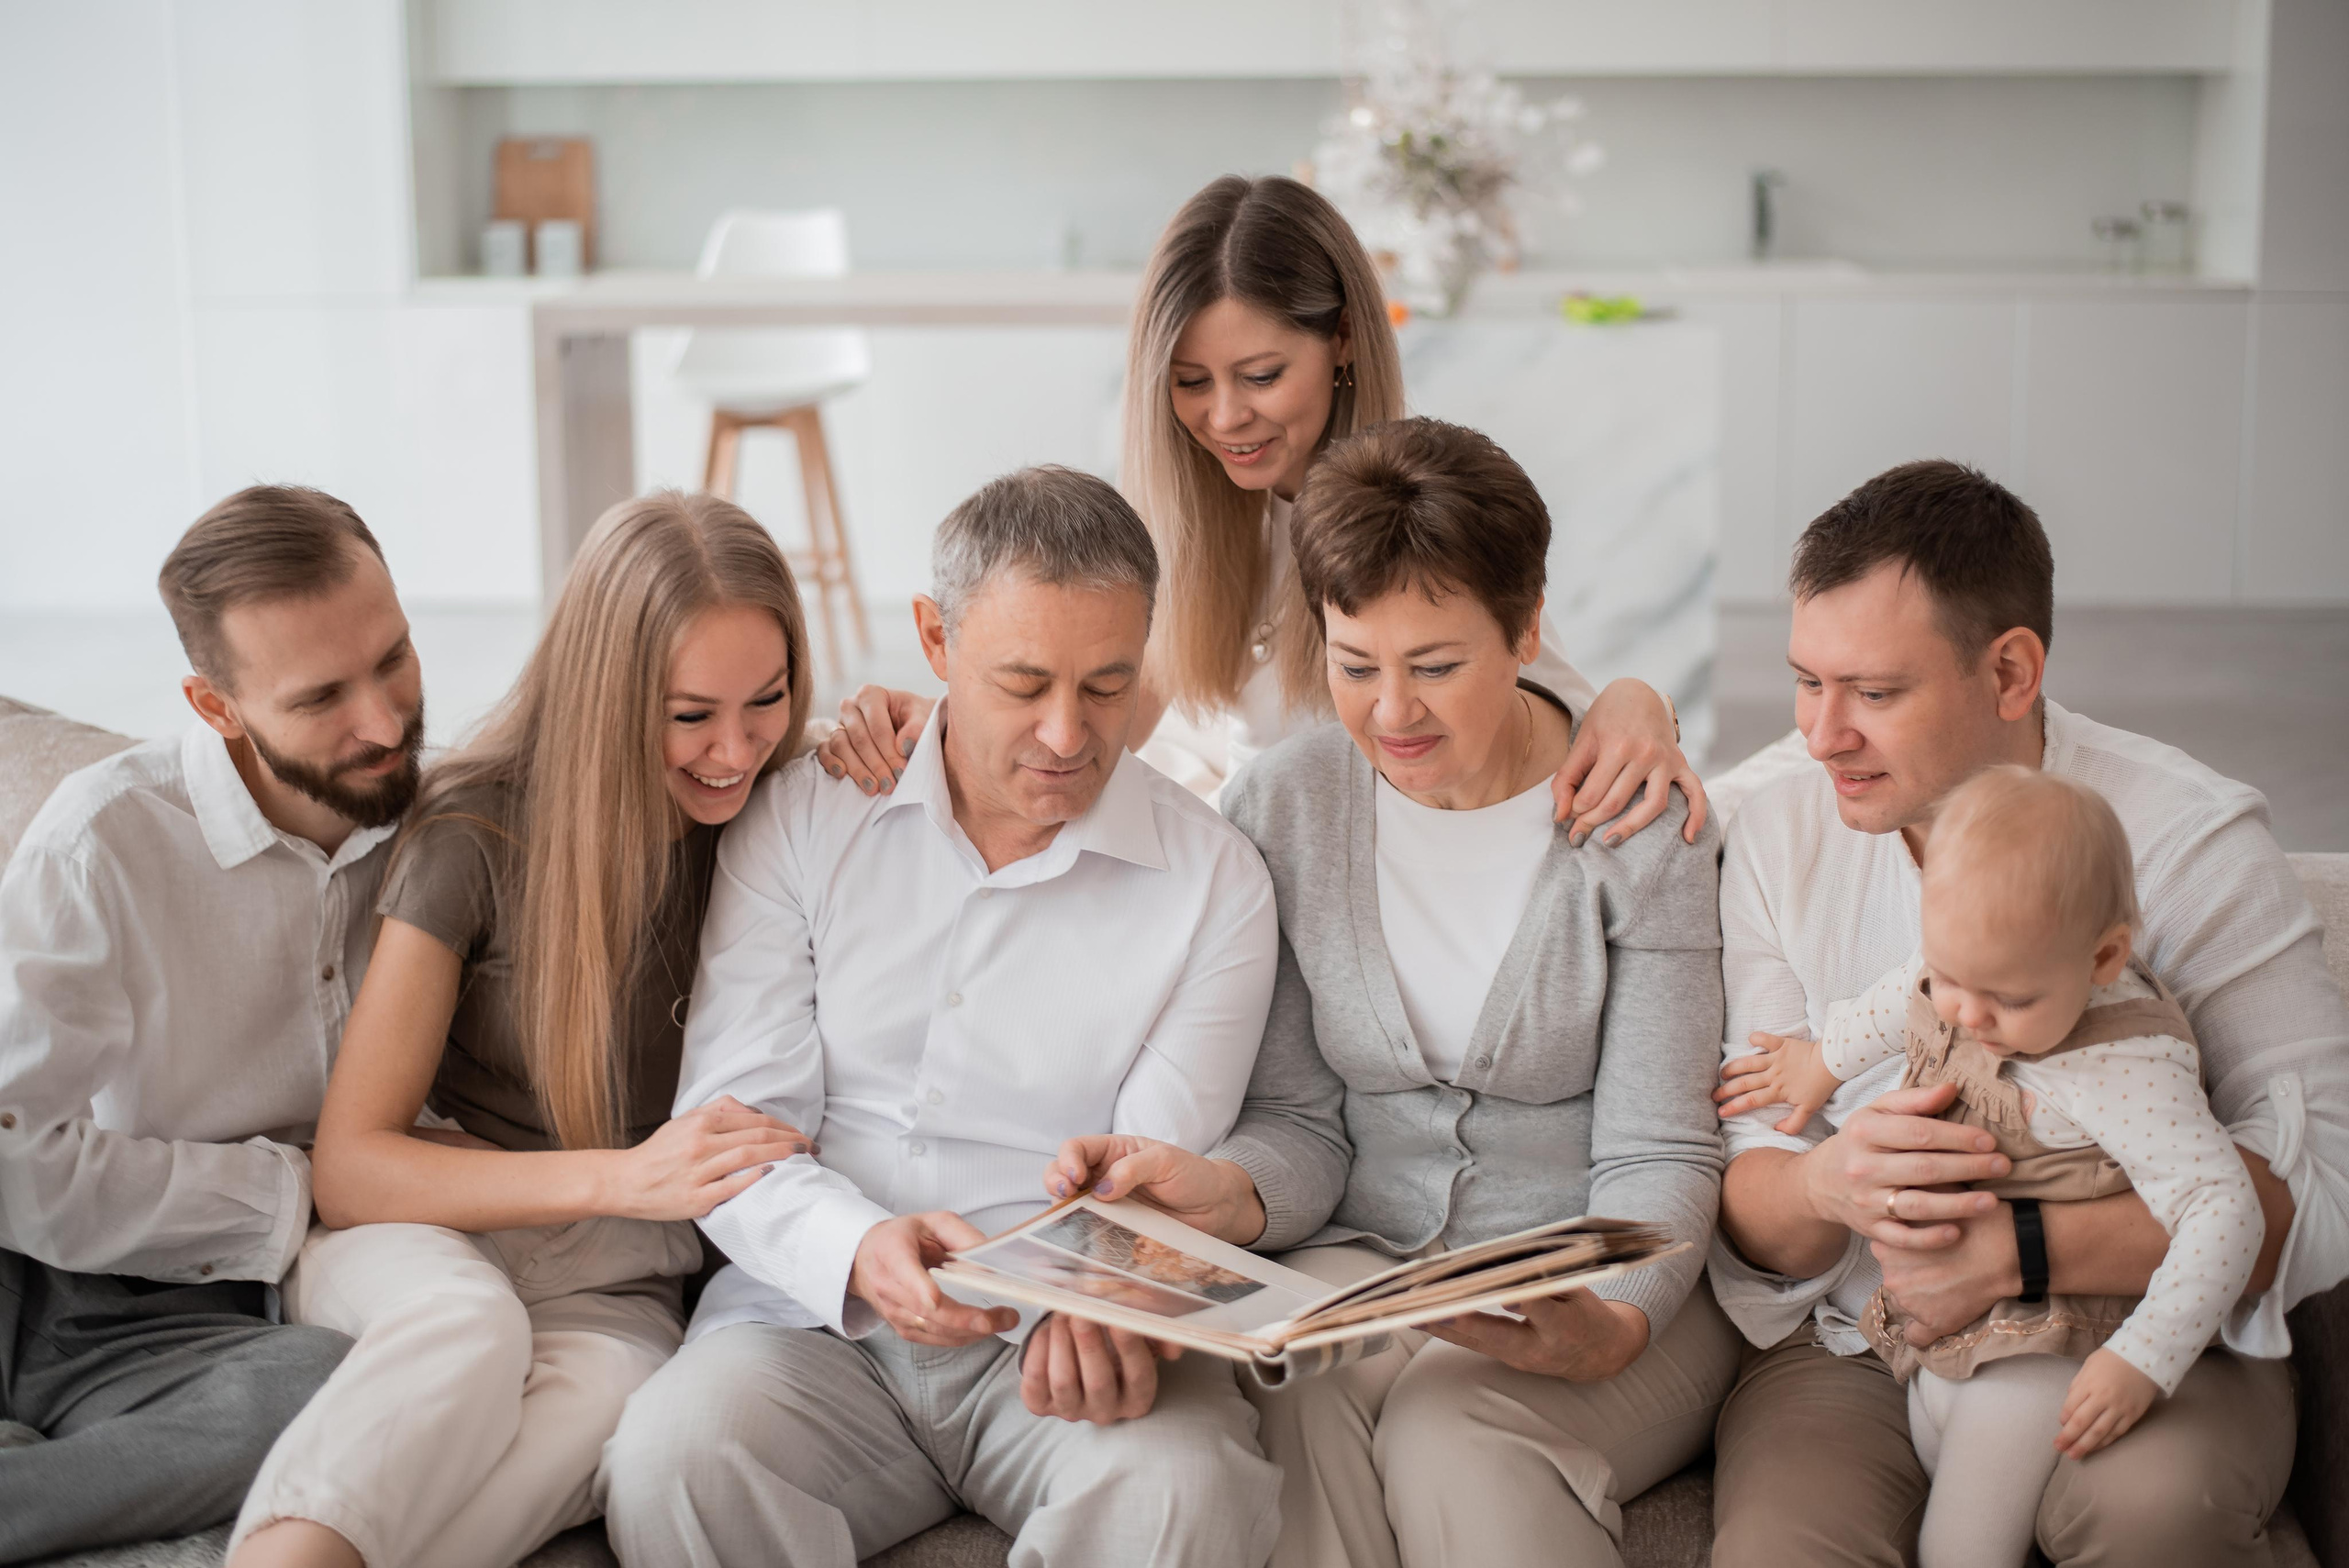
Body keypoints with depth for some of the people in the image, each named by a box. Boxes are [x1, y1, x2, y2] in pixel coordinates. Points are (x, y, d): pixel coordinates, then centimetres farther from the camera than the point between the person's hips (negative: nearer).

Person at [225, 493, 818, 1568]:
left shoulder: (771, 813, 2)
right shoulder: (475, 833, -9)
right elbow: (347, 1168, -11)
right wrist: (625, 1176, -24)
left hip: (608, 1277, 2)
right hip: (423, 1234, -2)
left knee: (599, 1399, -37)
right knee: (464, 1323, -41)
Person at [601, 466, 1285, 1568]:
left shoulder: (1216, 884, 2)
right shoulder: (802, 816, 5)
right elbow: (730, 1119, -1)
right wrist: (856, 1251, -23)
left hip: (1062, 1341, 0)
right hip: (817, 1314, 1)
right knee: (672, 1453, -32)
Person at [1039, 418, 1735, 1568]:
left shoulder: (1645, 825, -6)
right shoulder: (1281, 807, 2)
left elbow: (1655, 1156, -7)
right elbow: (1302, 1122, 3)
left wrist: (1611, 1325, -28)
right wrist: (1226, 1193, -21)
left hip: (1601, 1287, -2)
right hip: (1362, 1258, 2)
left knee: (1452, 1433, -34)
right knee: (1297, 1410, -32)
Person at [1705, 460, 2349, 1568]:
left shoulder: (2188, 840, -9)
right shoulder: (1779, 839, 2)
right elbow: (1747, 1200, 1)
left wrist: (2022, 1250, -27)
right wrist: (1825, 1188, -24)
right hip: (1856, 1342, 1)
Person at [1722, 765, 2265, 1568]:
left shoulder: (2124, 1070, -28)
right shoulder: (1971, 967, -7)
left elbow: (2223, 1210, -28)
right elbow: (1898, 1003, 18)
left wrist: (2143, 1361, -31)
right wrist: (1824, 1061, 32)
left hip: (2041, 1352, -8)